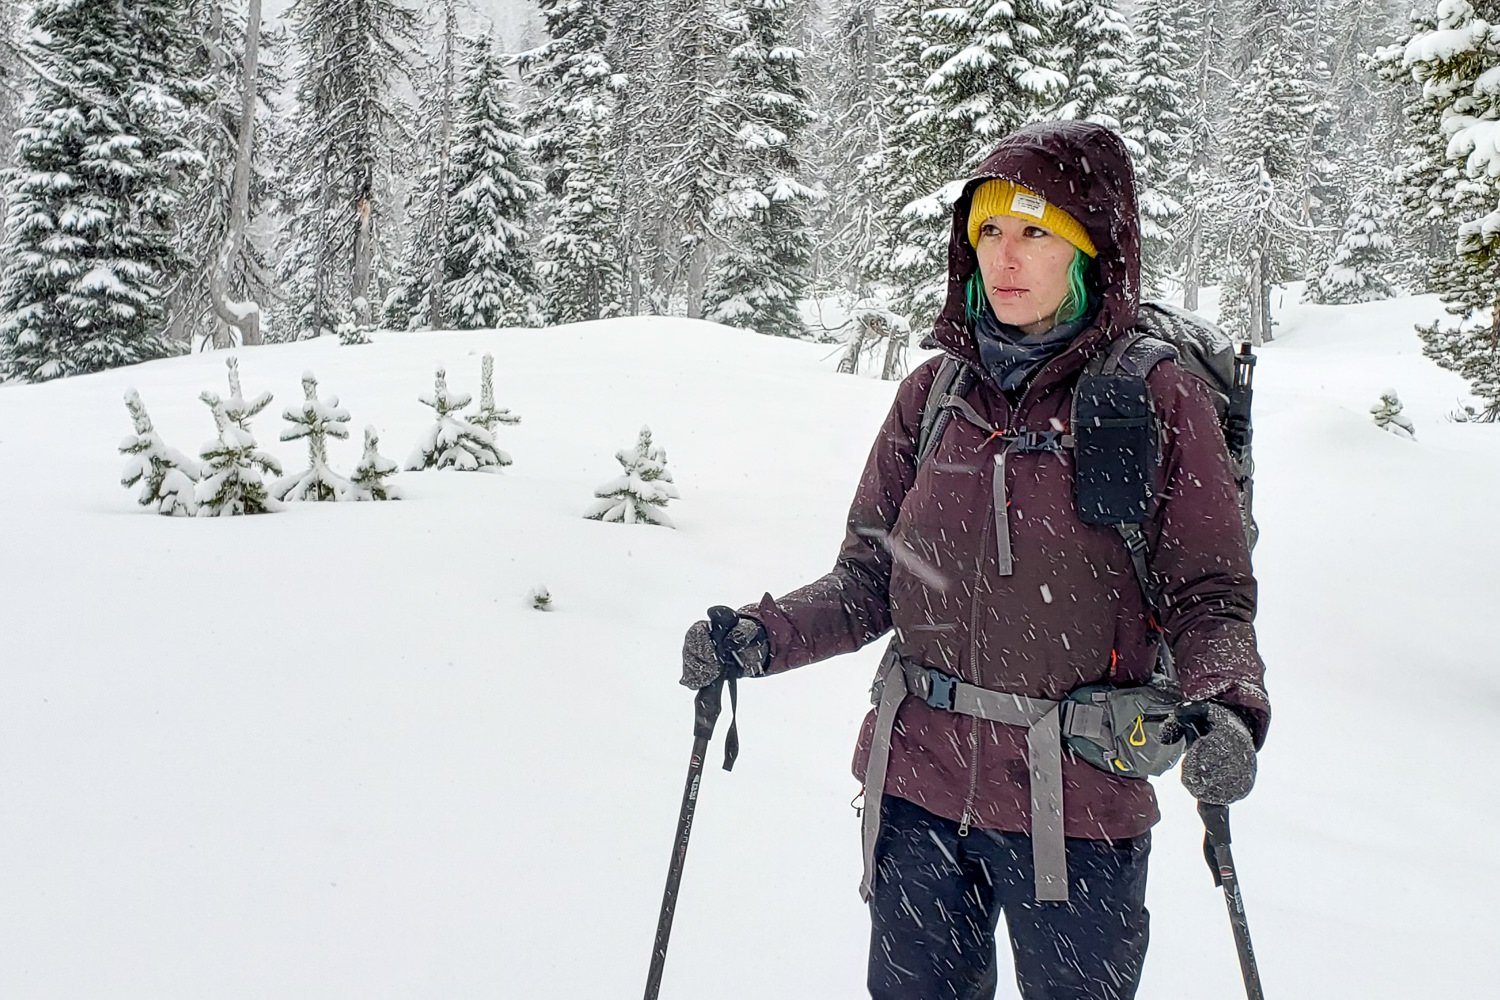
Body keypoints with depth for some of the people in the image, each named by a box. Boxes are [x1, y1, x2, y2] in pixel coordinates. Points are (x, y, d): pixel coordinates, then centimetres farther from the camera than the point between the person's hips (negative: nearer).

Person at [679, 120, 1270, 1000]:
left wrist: (1228, 707, -24)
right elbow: (871, 578, 5)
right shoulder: (936, 392, 1)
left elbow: (1209, 597, -6)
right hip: (916, 788, 3)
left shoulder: (1161, 400, -8)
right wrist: (763, 638, -10)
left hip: (1075, 805, -3)